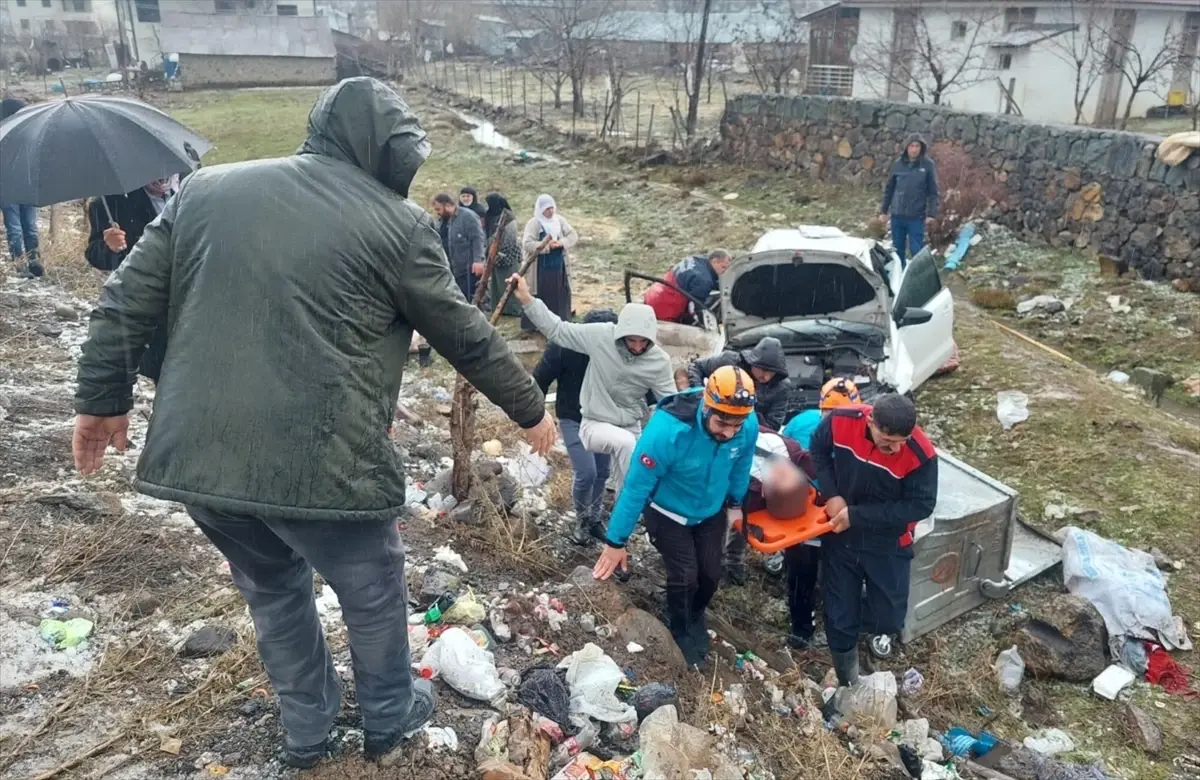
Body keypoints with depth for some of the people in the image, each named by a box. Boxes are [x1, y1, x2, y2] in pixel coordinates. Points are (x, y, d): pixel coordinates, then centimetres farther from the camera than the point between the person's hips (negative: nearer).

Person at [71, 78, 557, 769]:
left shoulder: (205, 189, 11)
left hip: (195, 456, 6)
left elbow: (126, 304, 12)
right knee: (374, 591, 22)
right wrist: (530, 409, 16)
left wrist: (103, 399, 23)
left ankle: (306, 727, 47)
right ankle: (389, 716, 44)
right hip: (321, 460, -5)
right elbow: (466, 336, 3)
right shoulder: (397, 222, -3)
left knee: (274, 589, 28)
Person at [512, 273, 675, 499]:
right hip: (595, 424, -3)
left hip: (631, 428, 4)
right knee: (625, 442, -34)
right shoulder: (601, 336, -19)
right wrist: (527, 299, -22)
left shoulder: (659, 361, -13)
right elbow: (557, 330, -14)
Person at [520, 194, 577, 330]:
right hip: (541, 268, -5)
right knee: (541, 297, 0)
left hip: (559, 266, 5)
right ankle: (532, 324, 10)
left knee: (560, 296, 10)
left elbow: (573, 235, 2)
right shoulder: (533, 223, -11)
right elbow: (527, 244, -21)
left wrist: (561, 243, -16)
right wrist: (547, 245, -27)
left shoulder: (559, 220, 5)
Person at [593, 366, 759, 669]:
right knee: (684, 577, -6)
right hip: (668, 512, -4)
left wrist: (735, 504, 13)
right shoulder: (667, 430, -41)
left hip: (711, 510, 4)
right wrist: (616, 542, -23)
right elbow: (636, 487, -31)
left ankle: (696, 617, 44)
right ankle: (680, 631, 27)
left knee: (711, 573, 9)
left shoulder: (749, 426, -27)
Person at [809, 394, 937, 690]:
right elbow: (818, 451, -2)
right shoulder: (840, 422, -23)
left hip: (888, 546, -1)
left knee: (889, 617, 12)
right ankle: (847, 683, 35)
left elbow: (920, 506, -21)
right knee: (840, 618, 10)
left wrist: (857, 515, -24)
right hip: (840, 538, 1)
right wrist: (831, 495, -16)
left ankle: (879, 629, 52)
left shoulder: (921, 453, -29)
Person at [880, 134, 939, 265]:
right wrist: (883, 210, 9)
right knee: (898, 249, 12)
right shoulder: (898, 164, 4)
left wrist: (931, 213, -9)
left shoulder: (928, 165, -2)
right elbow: (889, 189, 11)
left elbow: (933, 192, -2)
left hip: (917, 216, -3)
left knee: (917, 250, -2)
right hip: (897, 215, 3)